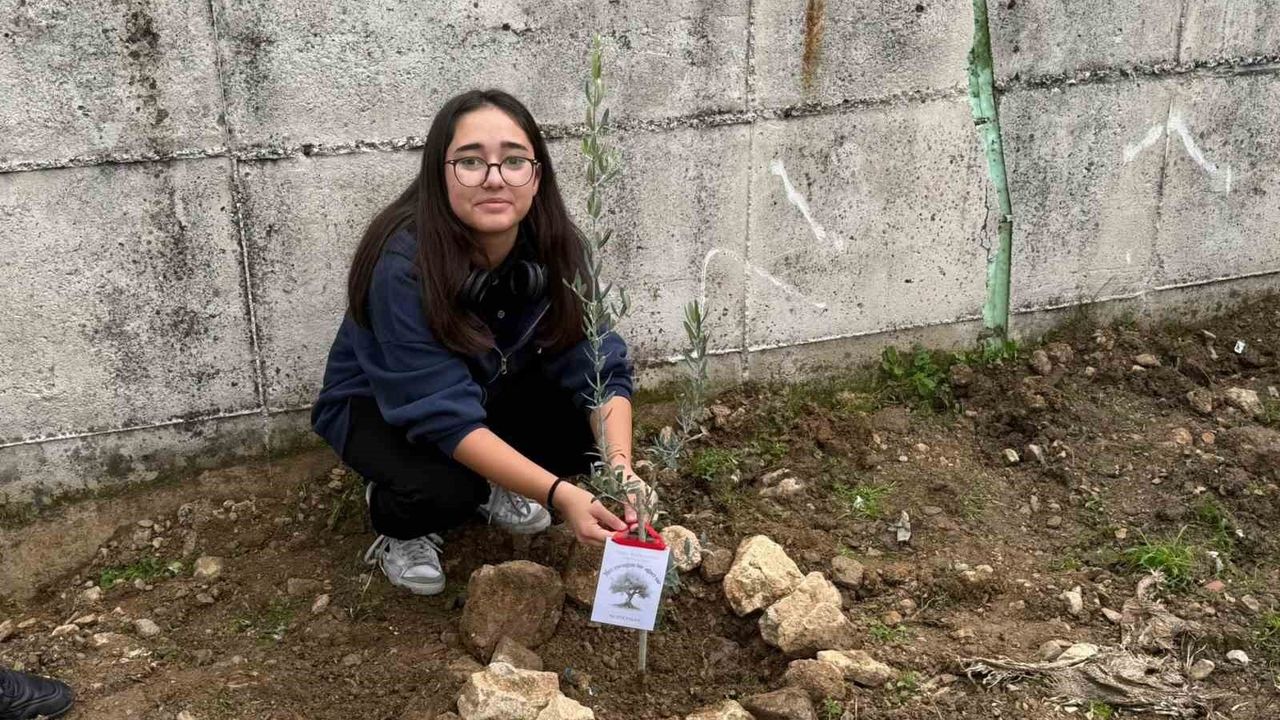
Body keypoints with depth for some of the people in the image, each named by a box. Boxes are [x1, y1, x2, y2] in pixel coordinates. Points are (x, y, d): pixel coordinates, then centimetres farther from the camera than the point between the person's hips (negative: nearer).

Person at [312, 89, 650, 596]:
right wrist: (561, 496, -45)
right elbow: (446, 416, -38)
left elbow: (598, 368, -22)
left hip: (490, 387, 5)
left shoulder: (551, 247, -21)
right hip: (378, 404, -5)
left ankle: (493, 485, 9)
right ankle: (397, 520, 3)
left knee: (592, 424, -20)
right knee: (440, 492, -35)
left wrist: (620, 467, -40)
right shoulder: (403, 265, -36)